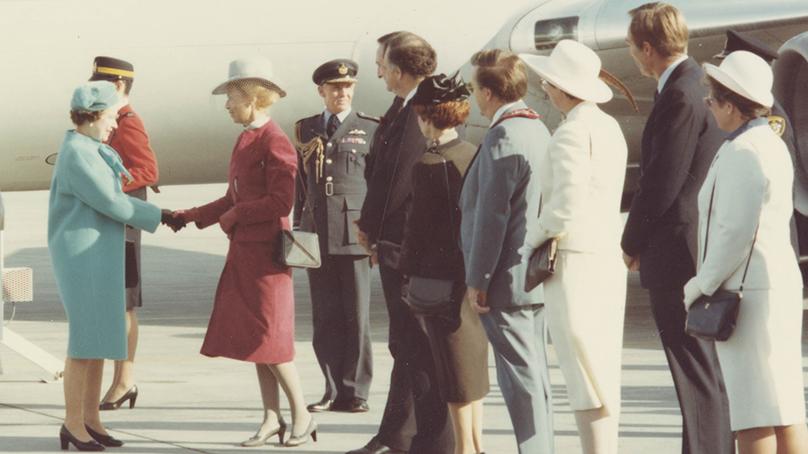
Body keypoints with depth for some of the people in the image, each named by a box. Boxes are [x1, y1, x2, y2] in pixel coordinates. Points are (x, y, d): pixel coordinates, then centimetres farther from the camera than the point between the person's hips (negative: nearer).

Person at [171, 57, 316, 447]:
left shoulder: (275, 143, -14)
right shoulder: (246, 140, 13)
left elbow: (281, 201, -21)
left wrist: (235, 216, -11)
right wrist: (191, 217, 13)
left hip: (266, 252, -9)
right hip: (243, 252, 9)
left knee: (270, 339, -6)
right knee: (254, 338, 9)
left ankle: (302, 417, 3)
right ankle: (272, 419, 15)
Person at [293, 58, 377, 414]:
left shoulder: (370, 130, 4)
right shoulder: (306, 130, 15)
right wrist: (297, 229, 16)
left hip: (354, 234, -3)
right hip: (317, 234, 3)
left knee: (357, 316, -1)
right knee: (325, 317, 4)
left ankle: (355, 391, 4)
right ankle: (333, 391, 9)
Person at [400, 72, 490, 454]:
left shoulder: (429, 164, -17)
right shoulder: (475, 155, 3)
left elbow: (418, 224, -15)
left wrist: (408, 274, -5)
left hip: (442, 275, -7)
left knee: (455, 367, 1)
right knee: (474, 361, 16)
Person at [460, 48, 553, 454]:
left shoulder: (502, 138, -18)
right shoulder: (538, 130, 12)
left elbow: (491, 216, -19)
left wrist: (477, 280, -14)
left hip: (507, 282, -10)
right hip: (537, 277, 10)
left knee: (521, 377, -7)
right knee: (533, 373, 14)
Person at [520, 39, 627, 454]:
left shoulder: (571, 133, -15)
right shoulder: (610, 128, 12)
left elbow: (567, 204, -21)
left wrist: (535, 239, -6)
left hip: (574, 260, -9)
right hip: (608, 257, 9)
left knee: (584, 374, -7)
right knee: (604, 370, 11)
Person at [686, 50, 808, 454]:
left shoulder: (741, 152, -16)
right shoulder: (771, 144, 16)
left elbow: (736, 231, -21)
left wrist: (703, 283, -10)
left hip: (747, 292, -10)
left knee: (753, 416, -9)